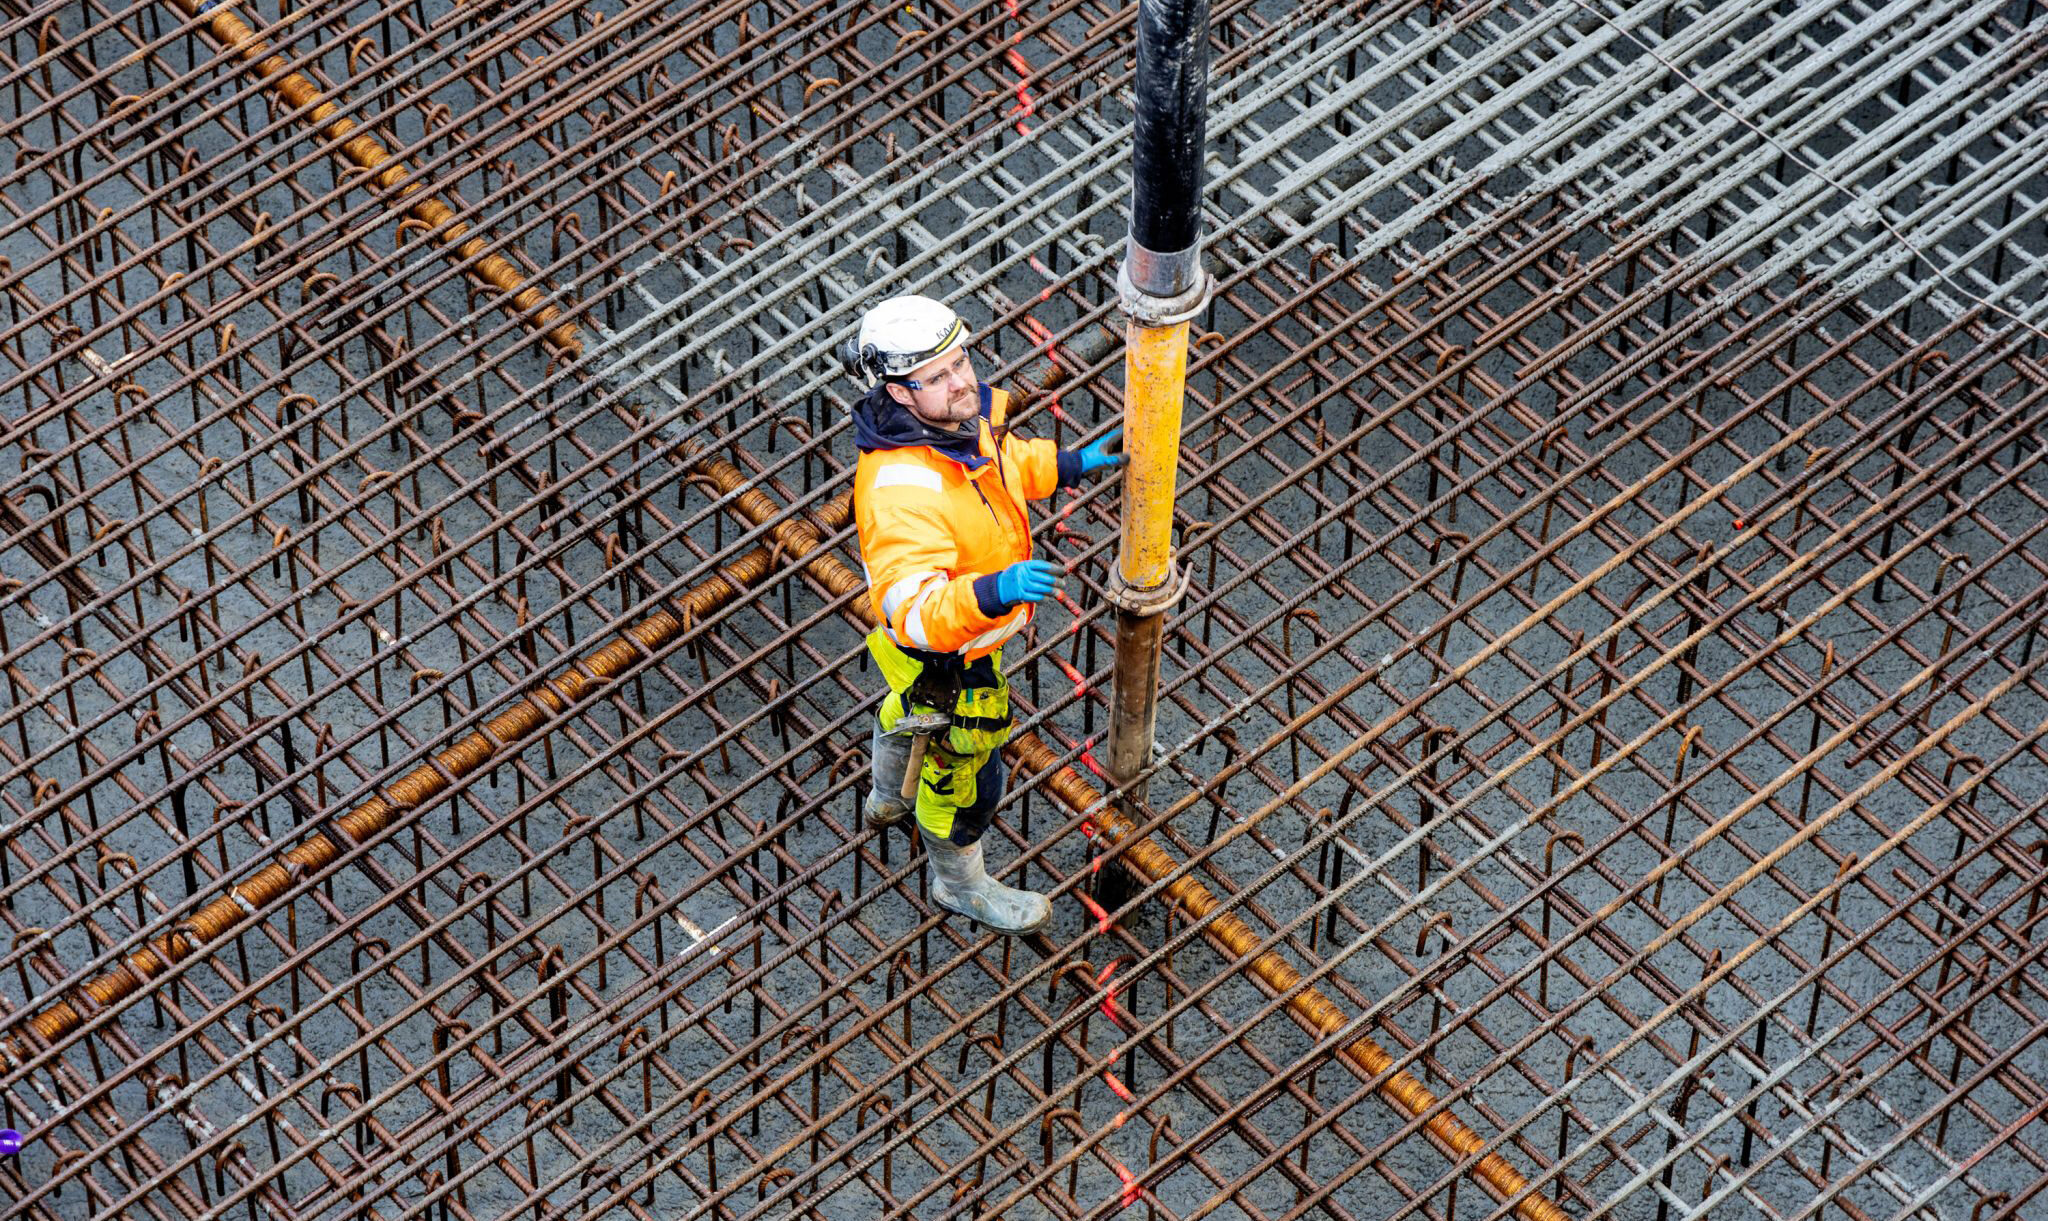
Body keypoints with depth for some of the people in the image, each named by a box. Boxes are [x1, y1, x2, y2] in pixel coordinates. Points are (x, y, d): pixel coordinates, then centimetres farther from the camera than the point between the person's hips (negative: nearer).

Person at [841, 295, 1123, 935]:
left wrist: (1071, 464, 1)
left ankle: (890, 797, 68)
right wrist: (993, 593, -61)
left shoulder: (962, 412, -18)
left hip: (969, 612, 8)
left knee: (910, 708, 37)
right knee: (962, 768, 20)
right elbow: (917, 613, -47)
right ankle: (959, 882, 49)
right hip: (949, 657, -8)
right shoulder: (901, 491, -45)